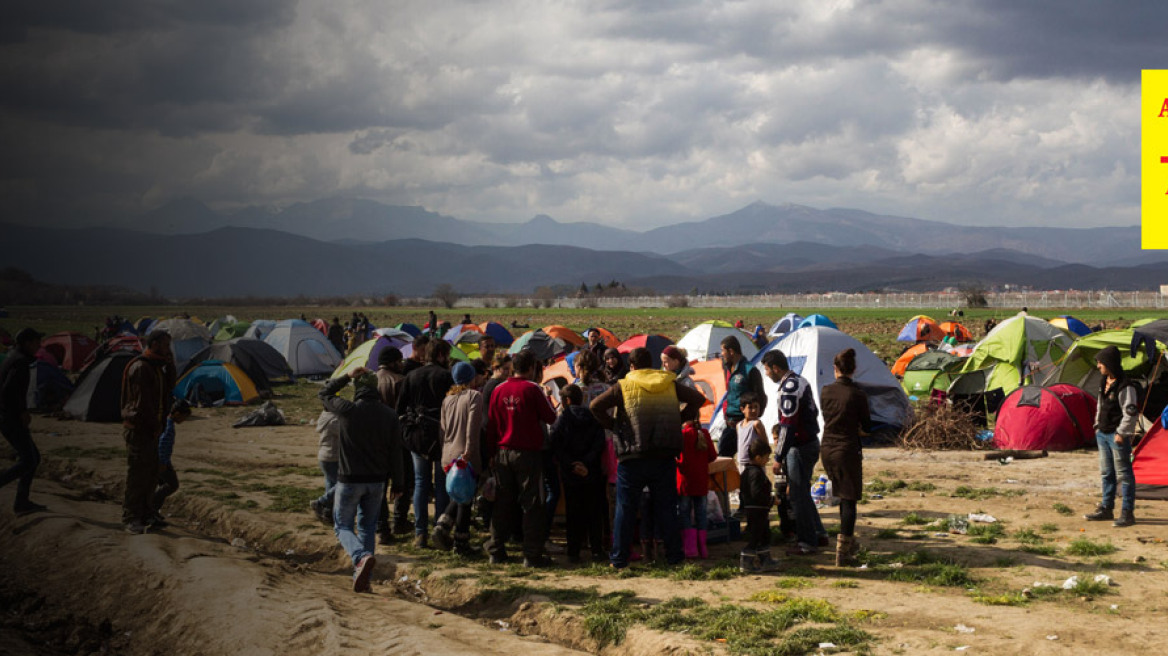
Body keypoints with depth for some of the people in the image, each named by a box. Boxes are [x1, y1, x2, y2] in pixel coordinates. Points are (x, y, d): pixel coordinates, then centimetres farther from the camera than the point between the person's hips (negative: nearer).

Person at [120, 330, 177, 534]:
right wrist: (156, 425, -14)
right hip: (138, 428, -10)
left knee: (150, 473, 14)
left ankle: (146, 516, 22)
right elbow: (143, 401, -20)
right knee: (137, 474, -6)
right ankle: (131, 519, -2)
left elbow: (169, 387, 13)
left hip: (150, 428, 10)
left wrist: (170, 364, 1)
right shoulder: (140, 368, -17)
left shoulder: (156, 367, 14)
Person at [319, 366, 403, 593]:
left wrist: (347, 377, 3)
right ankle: (363, 578, 14)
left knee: (343, 526, 8)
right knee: (367, 526, 16)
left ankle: (362, 557, -21)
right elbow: (395, 451, 3)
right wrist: (396, 480, 12)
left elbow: (324, 394, 3)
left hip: (349, 480, -4)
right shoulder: (389, 414, -2)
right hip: (377, 481, 4)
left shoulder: (349, 410, -15)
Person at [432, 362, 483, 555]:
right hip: (467, 458, -6)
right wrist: (468, 451, -18)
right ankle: (461, 542, 5)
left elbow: (442, 427, 14)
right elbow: (473, 426, -16)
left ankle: (442, 527, 3)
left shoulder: (447, 398, 12)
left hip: (449, 456, 6)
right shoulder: (474, 396, -8)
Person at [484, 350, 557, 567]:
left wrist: (494, 452, 17)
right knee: (531, 505, 1)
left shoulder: (499, 390, 4)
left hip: (503, 453, 5)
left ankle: (496, 551, 14)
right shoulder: (532, 389, -10)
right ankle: (532, 555, 1)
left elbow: (491, 425, 8)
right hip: (528, 453, -5)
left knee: (503, 503, 12)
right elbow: (551, 418, -4)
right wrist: (547, 400, 14)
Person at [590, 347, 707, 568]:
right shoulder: (670, 385, 7)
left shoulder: (623, 386, -2)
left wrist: (612, 425, 3)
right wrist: (680, 418, 14)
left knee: (625, 509, 6)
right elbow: (698, 399, 11)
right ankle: (674, 556, 13)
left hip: (632, 459, -2)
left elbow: (596, 406, -10)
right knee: (666, 508, 11)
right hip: (664, 458, 2)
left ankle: (619, 558, 7)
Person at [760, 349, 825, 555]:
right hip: (811, 442, 10)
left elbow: (788, 426, -23)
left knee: (797, 495, -2)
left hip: (799, 447, -10)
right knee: (802, 492, 20)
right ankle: (819, 534, 26)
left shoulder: (788, 388, -20)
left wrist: (778, 456, -18)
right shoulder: (801, 381, 11)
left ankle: (807, 543, 3)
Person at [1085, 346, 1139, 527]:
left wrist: (1121, 434, -17)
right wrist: (1098, 426, 17)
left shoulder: (1125, 386, -18)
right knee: (1106, 473, 16)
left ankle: (1127, 513, 1)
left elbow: (1130, 412, -18)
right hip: (1103, 434, 9)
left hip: (1117, 436, -9)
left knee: (1123, 474, -4)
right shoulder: (1104, 382, 10)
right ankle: (1106, 509, 25)